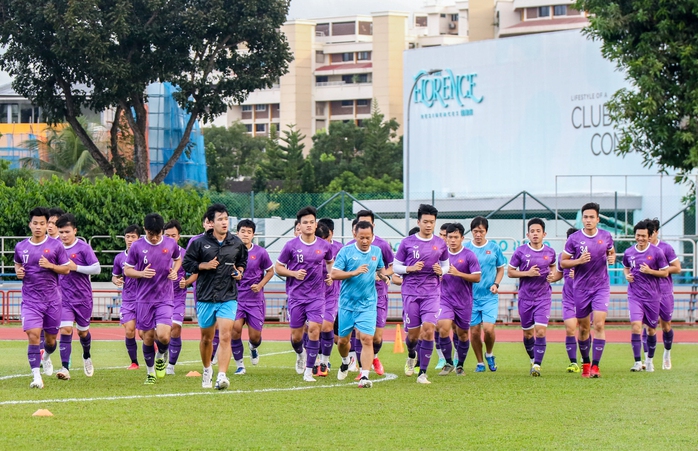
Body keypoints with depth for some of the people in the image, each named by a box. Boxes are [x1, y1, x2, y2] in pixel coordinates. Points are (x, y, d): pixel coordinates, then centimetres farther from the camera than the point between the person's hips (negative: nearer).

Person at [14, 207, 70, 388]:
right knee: (33, 335, -16)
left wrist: (50, 266, -16)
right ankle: (36, 376, -16)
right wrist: (18, 271, 0)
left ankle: (46, 357, 47)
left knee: (51, 338, 11)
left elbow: (66, 269, 1)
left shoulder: (56, 246, -3)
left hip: (52, 300, 0)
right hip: (30, 300, 0)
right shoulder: (21, 247, 4)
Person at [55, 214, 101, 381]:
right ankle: (65, 368, -18)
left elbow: (97, 268, -12)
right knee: (65, 330, -14)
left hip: (83, 298, -1)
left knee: (83, 331, 14)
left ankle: (87, 356, 45)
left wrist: (75, 267, -19)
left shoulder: (83, 248, -9)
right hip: (63, 297, 1)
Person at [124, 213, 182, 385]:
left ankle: (161, 355, 18)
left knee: (163, 335, -16)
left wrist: (174, 271, -1)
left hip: (165, 298, 0)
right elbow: (127, 270, 4)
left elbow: (178, 259, 20)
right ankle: (150, 372, 22)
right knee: (148, 337, 4)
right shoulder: (137, 247, -4)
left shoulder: (171, 244, 1)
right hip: (144, 298, 0)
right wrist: (142, 273, -16)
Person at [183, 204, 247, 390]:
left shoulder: (236, 243, 5)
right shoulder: (199, 243, -1)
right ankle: (207, 370, 37)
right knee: (207, 338, 13)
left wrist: (239, 271, 1)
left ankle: (222, 376, -21)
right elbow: (187, 264, 3)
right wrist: (205, 265, -12)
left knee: (225, 336, -15)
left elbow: (242, 261, 21)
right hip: (205, 297, 0)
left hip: (228, 297, 0)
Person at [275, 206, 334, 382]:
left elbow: (330, 262, 24)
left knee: (314, 330, -14)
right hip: (296, 296, 0)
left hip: (317, 295, 0)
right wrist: (294, 273, -13)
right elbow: (278, 267, 4)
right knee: (296, 334, 4)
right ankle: (300, 354, 41)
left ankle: (308, 371, -7)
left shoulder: (324, 246, 3)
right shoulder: (291, 245, -3)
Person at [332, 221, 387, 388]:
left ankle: (364, 377, -17)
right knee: (343, 339, 11)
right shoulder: (346, 251, -6)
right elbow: (334, 274, -10)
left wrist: (383, 276, 1)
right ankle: (345, 362, 44)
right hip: (347, 304, -1)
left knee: (367, 339, -14)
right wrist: (354, 272, -22)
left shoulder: (377, 251, 6)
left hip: (368, 305, 1)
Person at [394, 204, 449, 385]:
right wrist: (410, 269, -13)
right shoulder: (407, 243, 1)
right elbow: (395, 266, 6)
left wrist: (441, 271, -5)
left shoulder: (440, 244, 6)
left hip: (432, 293, 0)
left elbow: (446, 265, 18)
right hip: (410, 293, 0)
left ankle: (423, 373, -10)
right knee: (413, 333, 3)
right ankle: (411, 355, 40)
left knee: (429, 329, -15)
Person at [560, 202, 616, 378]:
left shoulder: (606, 236, 1)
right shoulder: (574, 239, -5)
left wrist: (612, 258, -4)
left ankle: (595, 366, -13)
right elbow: (562, 263, -1)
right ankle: (586, 363, 25)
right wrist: (579, 261, -18)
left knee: (599, 325, -14)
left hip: (601, 287, 0)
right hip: (581, 288, 0)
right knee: (584, 327, 8)